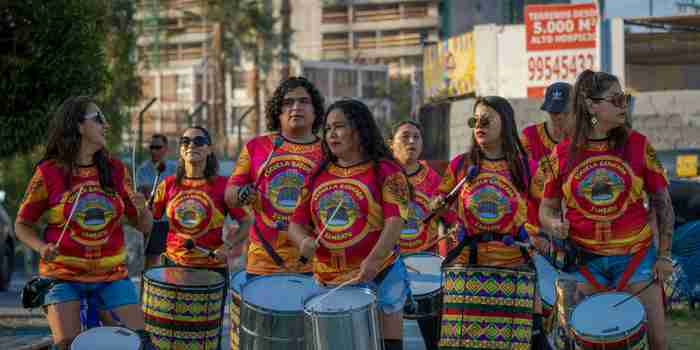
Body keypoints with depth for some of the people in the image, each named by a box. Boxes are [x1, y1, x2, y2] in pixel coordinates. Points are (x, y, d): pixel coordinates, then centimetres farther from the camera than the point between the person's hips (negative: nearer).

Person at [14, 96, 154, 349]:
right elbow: (22, 225, 4)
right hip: (63, 275, -3)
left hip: (112, 274, 3)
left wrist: (142, 209, -15)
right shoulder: (48, 173, -7)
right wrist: (42, 247, -15)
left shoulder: (115, 170, 2)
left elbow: (144, 226, 7)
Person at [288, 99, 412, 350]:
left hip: (377, 277, -4)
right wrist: (304, 240, -12)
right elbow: (296, 222, 12)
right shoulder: (317, 176, 12)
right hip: (327, 282, 5)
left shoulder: (385, 171, -3)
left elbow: (394, 222, -14)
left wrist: (373, 260, -28)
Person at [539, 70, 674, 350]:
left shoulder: (638, 146, -2)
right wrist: (555, 224, -13)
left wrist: (664, 255, 1)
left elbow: (662, 202, 4)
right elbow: (547, 208, 9)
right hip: (584, 260, 0)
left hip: (635, 256, 0)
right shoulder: (562, 154, -1)